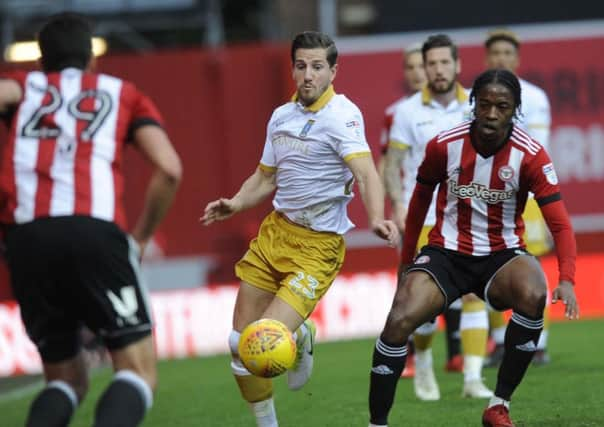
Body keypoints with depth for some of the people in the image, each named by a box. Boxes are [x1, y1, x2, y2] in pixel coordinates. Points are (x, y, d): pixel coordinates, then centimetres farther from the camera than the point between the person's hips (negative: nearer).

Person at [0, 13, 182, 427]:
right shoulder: (123, 93, 24)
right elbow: (169, 169, 7)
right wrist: (140, 239, 18)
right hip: (97, 231, -2)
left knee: (66, 381, 17)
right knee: (138, 375, 1)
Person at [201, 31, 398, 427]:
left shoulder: (342, 116, -15)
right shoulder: (281, 116, 7)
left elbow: (366, 174, -28)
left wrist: (376, 218, -47)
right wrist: (233, 205, -1)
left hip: (317, 245, -6)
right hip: (275, 232, 7)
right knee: (241, 344, 3)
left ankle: (302, 339, 18)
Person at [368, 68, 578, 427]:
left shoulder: (530, 155, -14)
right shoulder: (444, 145, -10)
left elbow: (560, 224, -17)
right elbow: (421, 200, 9)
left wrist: (567, 279, -33)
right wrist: (406, 261, 16)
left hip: (503, 256, -1)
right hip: (447, 252, 1)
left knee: (533, 295, -34)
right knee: (399, 322, -24)